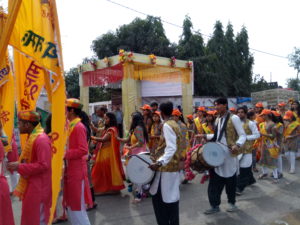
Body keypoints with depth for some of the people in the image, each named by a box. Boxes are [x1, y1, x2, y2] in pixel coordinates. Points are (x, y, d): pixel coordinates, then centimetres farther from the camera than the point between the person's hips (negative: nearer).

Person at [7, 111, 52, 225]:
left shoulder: (41, 139, -22)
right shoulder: (32, 137, 9)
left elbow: (43, 165, -26)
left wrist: (19, 167, -22)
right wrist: (18, 164, 4)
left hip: (37, 187, -9)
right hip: (30, 185, 9)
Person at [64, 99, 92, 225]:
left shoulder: (79, 127, -17)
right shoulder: (71, 126, 10)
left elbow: (83, 150, -23)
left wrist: (65, 154, -18)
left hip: (77, 170, -9)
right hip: (70, 170, 9)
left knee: (77, 205, 2)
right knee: (71, 204, 19)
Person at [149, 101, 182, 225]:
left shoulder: (166, 125, -17)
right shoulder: (175, 124, 10)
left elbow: (171, 149, -26)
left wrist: (159, 162, -36)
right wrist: (158, 155, 26)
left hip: (167, 167, -9)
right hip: (174, 165, 9)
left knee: (158, 198, 1)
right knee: (172, 197, 15)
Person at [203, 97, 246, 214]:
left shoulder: (234, 118, -10)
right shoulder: (218, 119, 11)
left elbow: (243, 135, -12)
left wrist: (237, 145, -29)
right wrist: (205, 136, 11)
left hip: (229, 153, -6)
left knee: (230, 179, 9)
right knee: (215, 179, 6)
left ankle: (232, 203, 28)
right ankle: (215, 205, 16)